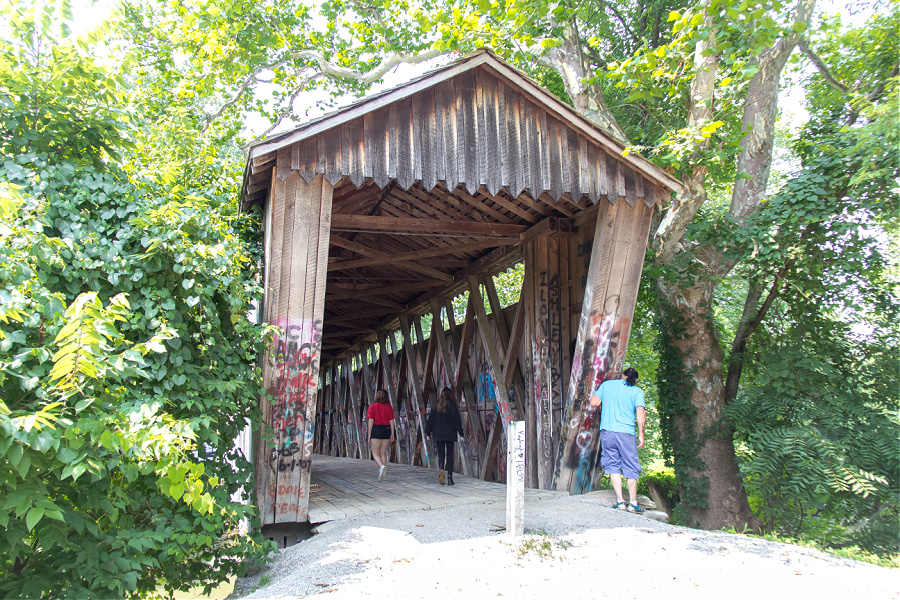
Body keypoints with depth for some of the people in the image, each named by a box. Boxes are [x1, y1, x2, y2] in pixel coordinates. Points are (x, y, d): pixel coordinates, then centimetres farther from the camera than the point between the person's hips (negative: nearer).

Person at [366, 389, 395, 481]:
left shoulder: (373, 406, -2)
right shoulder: (389, 407, 6)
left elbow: (371, 421, -5)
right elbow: (391, 422, 3)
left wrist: (369, 435, -1)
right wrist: (392, 434, 9)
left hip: (376, 429, -3)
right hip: (386, 429, 3)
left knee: (375, 453, 3)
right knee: (383, 453, 12)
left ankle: (382, 467, -24)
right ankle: (382, 473, 8)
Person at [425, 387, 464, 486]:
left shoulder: (436, 407, 3)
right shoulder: (452, 407, -3)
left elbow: (430, 420, 5)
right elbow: (457, 421, -6)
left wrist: (428, 433, 12)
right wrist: (461, 434, -3)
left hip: (439, 436, 1)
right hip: (450, 435, -1)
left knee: (441, 454, 8)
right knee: (450, 455, 5)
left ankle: (440, 469, -21)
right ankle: (450, 478, 3)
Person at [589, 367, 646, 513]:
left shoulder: (606, 384, 9)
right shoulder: (637, 391, 4)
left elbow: (593, 403, 4)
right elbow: (641, 414, -6)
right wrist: (641, 435, -1)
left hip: (607, 431, 1)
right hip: (627, 433, -1)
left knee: (613, 465, 7)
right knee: (630, 468, 8)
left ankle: (620, 501, 2)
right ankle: (633, 503, 8)